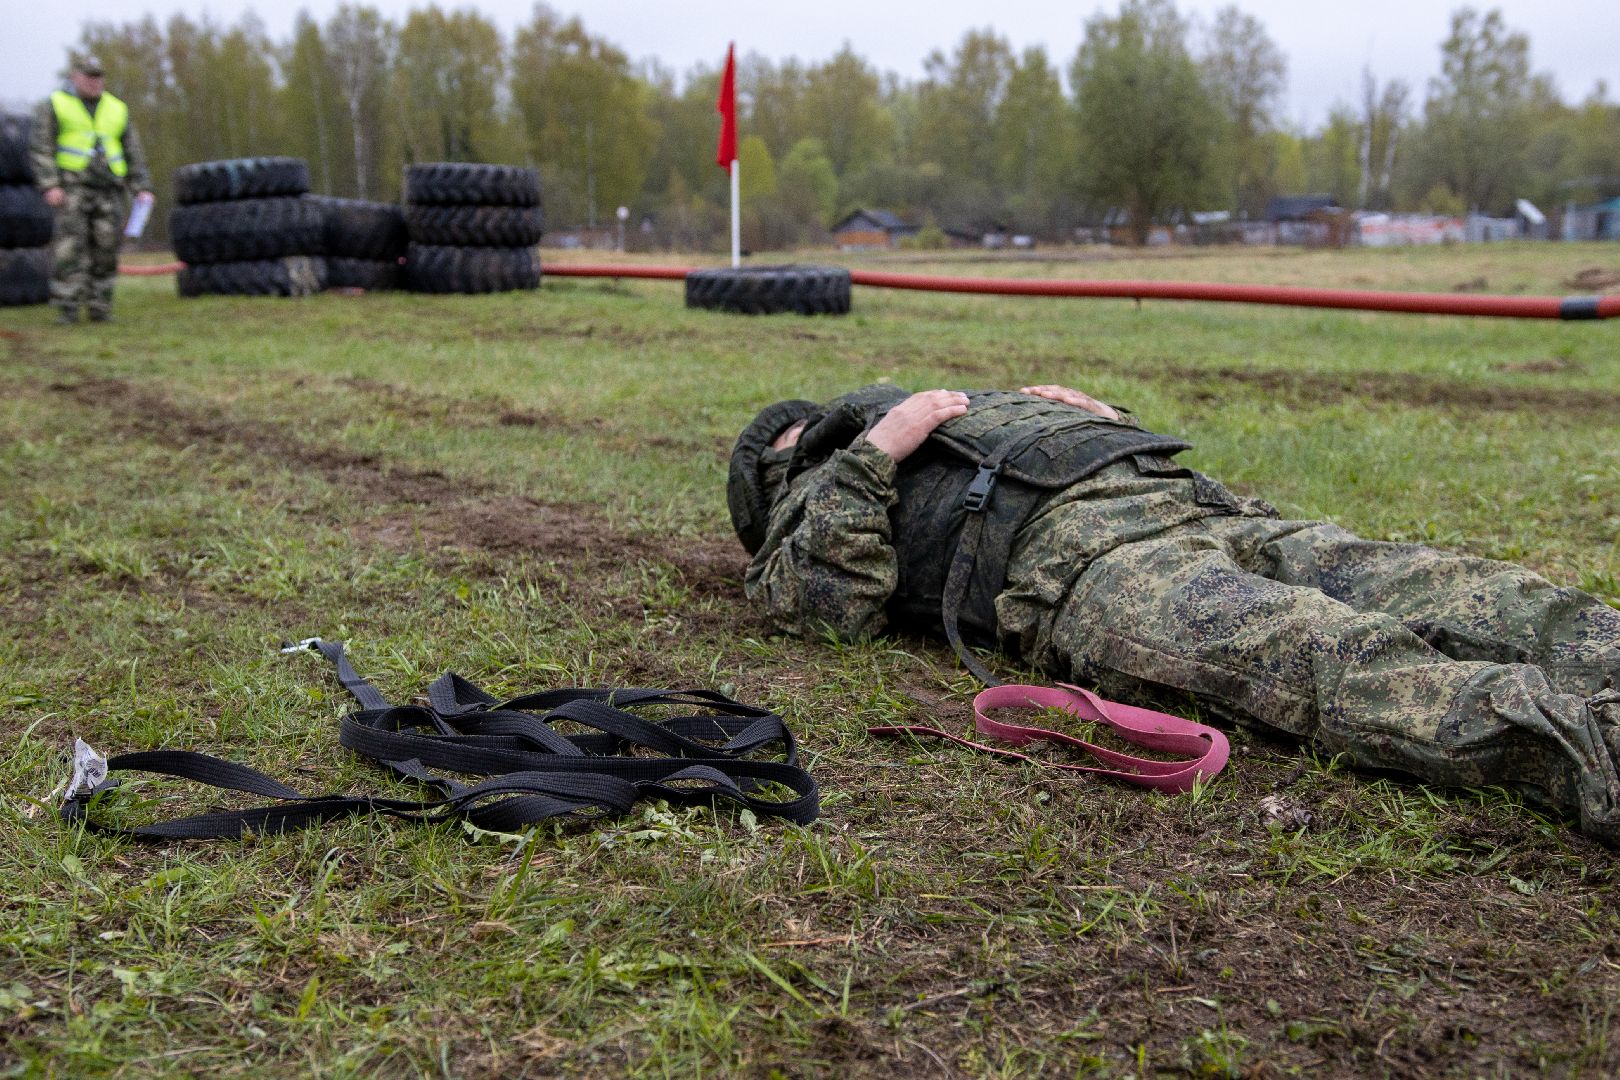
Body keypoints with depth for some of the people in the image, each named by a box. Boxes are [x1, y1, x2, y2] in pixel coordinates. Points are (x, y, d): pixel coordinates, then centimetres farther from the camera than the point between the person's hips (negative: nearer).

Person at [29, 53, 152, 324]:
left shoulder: (117, 110, 13)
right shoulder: (55, 106, 4)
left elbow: (133, 154, 13)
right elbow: (42, 149, -3)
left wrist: (143, 189, 1)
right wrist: (50, 186, -15)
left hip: (109, 191, 3)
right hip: (72, 187, -3)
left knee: (105, 250, 0)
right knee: (71, 248, -12)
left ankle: (98, 307, 9)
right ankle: (67, 309, -10)